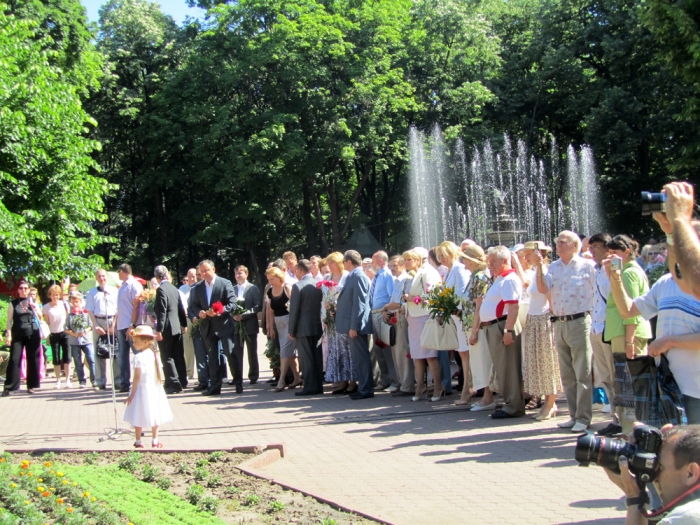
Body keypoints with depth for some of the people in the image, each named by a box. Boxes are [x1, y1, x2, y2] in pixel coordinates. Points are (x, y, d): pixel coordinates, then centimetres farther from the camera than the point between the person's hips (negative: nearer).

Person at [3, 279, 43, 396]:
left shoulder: (33, 302, 11)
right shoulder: (13, 303, 6)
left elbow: (40, 317, 10)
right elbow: (9, 320, 4)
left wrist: (35, 308, -7)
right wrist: (8, 334, -6)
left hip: (32, 334, 2)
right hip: (17, 334, -2)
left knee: (33, 360, 0)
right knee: (14, 359, -8)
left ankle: (31, 386, 9)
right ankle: (9, 387, -6)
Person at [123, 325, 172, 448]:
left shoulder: (139, 357, -15)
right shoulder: (155, 354, 4)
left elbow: (137, 377, -16)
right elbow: (160, 374, 6)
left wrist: (132, 394, -11)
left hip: (142, 388, -6)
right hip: (155, 388, 6)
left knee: (139, 417, 4)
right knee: (154, 414, 13)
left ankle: (138, 442, 9)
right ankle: (155, 441, 18)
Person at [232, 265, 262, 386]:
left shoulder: (253, 289, -2)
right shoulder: (232, 289, 9)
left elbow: (258, 306, -8)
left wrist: (243, 315, -16)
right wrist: (233, 315, -10)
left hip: (250, 325, -3)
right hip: (236, 325, 3)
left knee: (252, 352, 6)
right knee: (236, 353, -1)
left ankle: (253, 376, 14)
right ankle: (237, 377, 6)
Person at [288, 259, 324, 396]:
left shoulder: (298, 286, -12)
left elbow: (294, 310, -12)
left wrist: (291, 331, -5)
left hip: (303, 328, -6)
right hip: (317, 327, 6)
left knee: (306, 359, -2)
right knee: (317, 358, 10)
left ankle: (310, 387, -3)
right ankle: (318, 386, 13)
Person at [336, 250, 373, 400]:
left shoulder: (358, 277, -15)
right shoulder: (353, 276, 16)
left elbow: (359, 303, -20)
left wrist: (353, 326, -21)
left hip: (357, 325, -10)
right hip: (352, 324, 10)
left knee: (361, 358, -5)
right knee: (358, 358, 14)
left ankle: (366, 390, 0)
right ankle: (363, 387, 20)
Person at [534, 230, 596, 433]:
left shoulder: (587, 266, -4)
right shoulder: (553, 267, 10)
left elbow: (599, 293, -4)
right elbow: (542, 289, -3)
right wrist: (539, 267, -13)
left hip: (580, 323, -6)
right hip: (559, 324, 6)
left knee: (583, 374, -3)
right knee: (567, 375, 11)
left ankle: (583, 418, 2)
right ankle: (574, 415, 19)